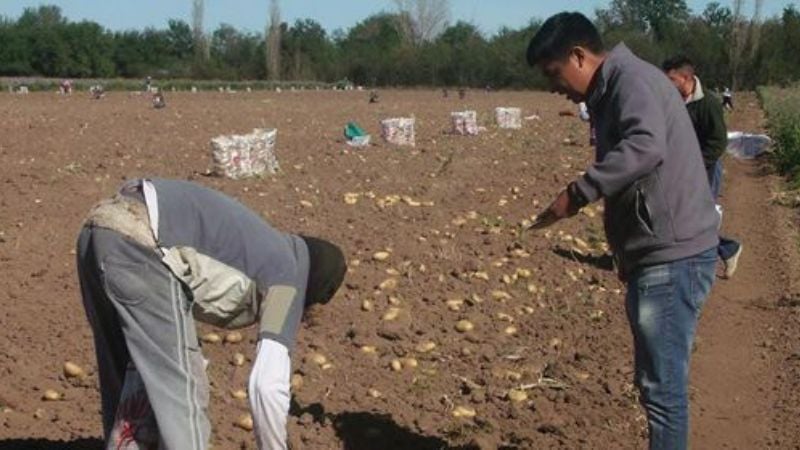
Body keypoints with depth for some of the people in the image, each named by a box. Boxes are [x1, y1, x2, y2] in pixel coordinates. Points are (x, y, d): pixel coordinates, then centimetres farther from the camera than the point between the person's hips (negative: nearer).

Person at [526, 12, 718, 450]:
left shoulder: (631, 79, -13)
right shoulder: (611, 92, 19)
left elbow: (646, 147, -33)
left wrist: (578, 192, -30)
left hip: (671, 257, -11)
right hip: (658, 255, 11)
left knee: (662, 383, -6)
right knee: (656, 379, 19)